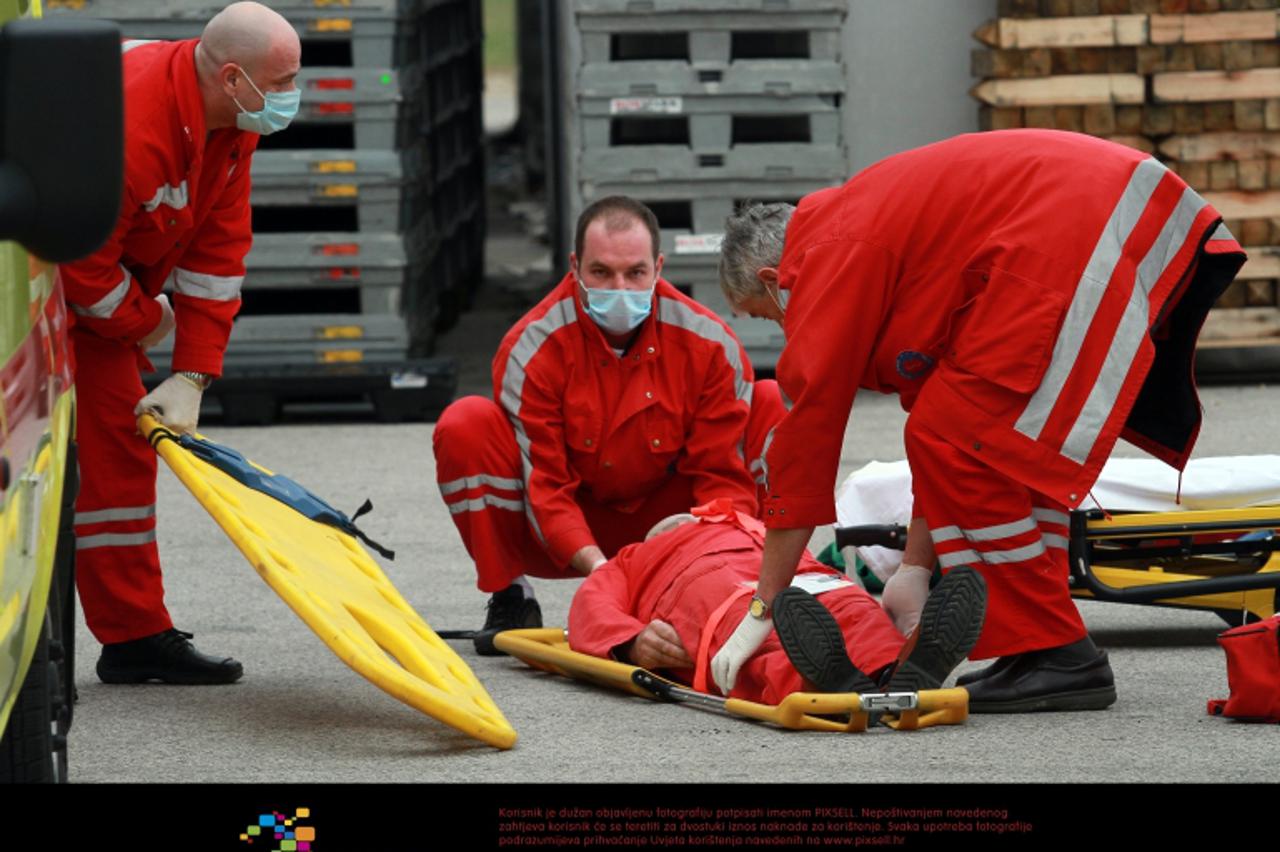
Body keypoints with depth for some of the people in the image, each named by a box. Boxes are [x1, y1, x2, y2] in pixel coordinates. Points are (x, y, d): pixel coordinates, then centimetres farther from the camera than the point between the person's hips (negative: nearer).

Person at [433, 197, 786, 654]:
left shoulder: (711, 345, -13)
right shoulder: (530, 350, -18)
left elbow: (722, 474, -11)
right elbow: (543, 485, -21)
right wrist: (595, 565, -38)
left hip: (662, 525, 1)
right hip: (562, 542, -1)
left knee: (772, 404, -13)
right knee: (464, 426, -26)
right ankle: (509, 597, -9)